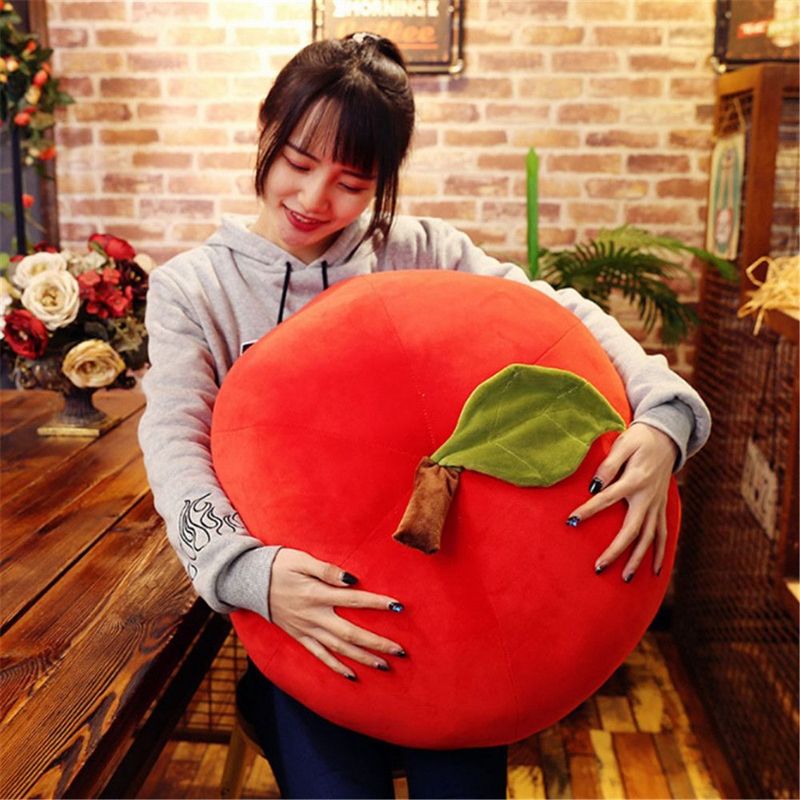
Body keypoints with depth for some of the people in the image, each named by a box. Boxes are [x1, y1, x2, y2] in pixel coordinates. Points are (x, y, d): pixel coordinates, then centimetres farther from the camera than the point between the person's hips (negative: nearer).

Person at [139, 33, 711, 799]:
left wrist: (662, 413, -21)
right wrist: (249, 571, -31)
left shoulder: (419, 252, 1)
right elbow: (176, 445, -12)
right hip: (303, 601, 0)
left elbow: (559, 315, -2)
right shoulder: (191, 286, -1)